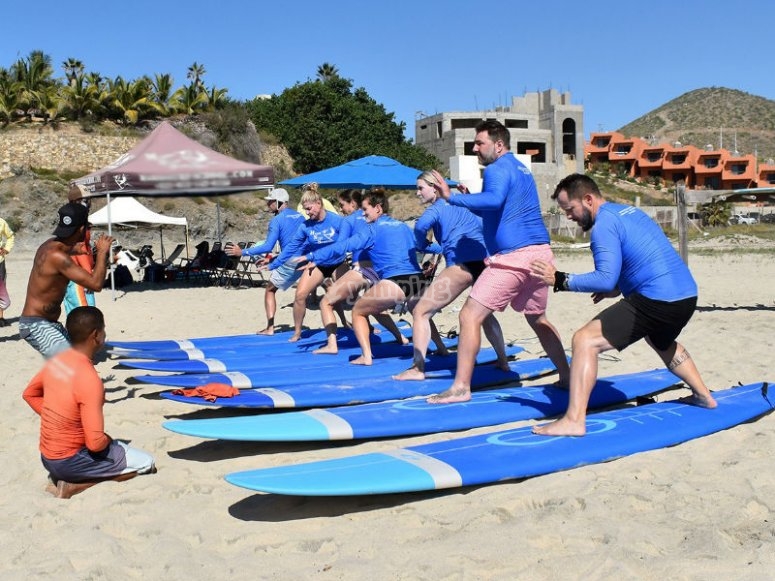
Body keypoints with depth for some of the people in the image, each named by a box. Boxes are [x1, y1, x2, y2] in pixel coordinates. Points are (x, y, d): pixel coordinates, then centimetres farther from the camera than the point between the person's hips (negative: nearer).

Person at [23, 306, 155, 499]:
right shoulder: (89, 380, -28)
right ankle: (74, 486, -5)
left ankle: (63, 476, 9)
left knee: (121, 447, 27)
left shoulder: (57, 361, -3)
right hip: (68, 461, -8)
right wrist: (108, 440, -6)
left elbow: (29, 394, 15)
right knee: (145, 463, -1)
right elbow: (95, 443, -28)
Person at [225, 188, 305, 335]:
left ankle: (270, 328, 8)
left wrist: (242, 252, -9)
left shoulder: (277, 220, -6)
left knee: (270, 290, 13)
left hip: (289, 263, -5)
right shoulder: (300, 216, 15)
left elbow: (268, 246, -13)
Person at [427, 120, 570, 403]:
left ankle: (461, 387, -9)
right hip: (539, 252, 10)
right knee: (538, 318, 24)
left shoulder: (497, 169, -7)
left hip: (513, 256, -10)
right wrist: (471, 203, 18)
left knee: (470, 315, -7)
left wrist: (452, 197, -27)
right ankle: (567, 377, 29)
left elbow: (494, 200, -29)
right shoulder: (521, 169, 22)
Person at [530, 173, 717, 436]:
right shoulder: (630, 211, 19)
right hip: (686, 296, 10)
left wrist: (560, 280, -15)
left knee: (585, 340, -12)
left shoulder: (604, 224, -11)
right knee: (661, 341, 40)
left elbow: (605, 279, -21)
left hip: (656, 302, -10)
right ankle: (703, 396, 49)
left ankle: (574, 420, -20)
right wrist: (619, 289, 19)